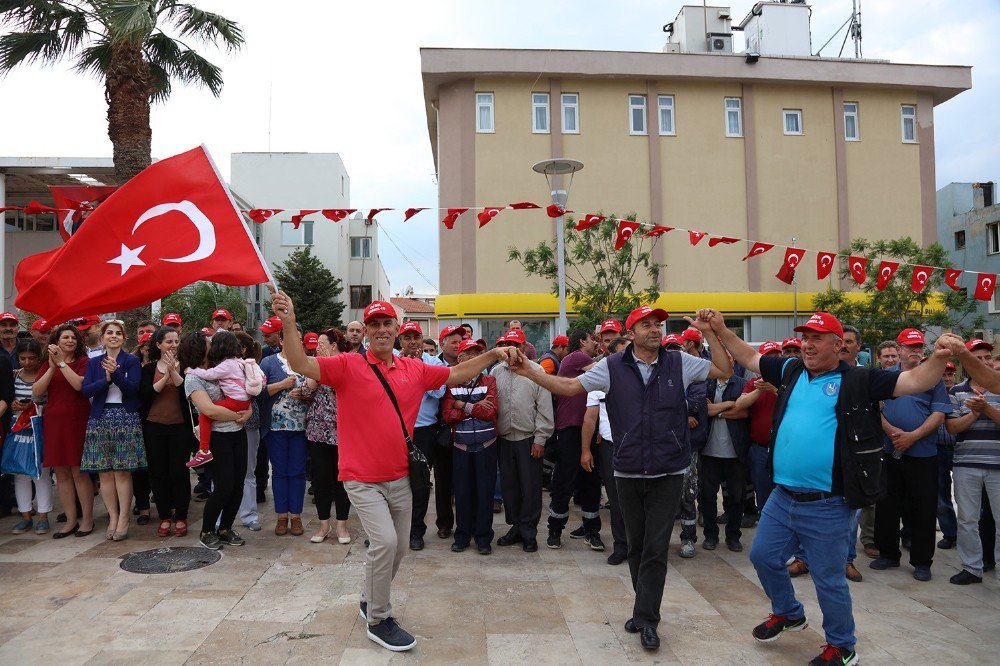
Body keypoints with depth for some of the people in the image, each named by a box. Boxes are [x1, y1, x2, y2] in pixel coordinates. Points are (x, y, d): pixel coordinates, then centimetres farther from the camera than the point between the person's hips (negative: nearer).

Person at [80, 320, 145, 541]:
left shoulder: (132, 361, 4)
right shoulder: (94, 363, 12)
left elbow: (133, 388, -9)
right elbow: (86, 390, 0)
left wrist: (116, 374, -24)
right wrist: (107, 379, -16)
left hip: (126, 419, -3)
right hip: (100, 419, 3)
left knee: (123, 471, -4)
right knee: (105, 473, 3)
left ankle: (123, 520, 1)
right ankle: (112, 517, 12)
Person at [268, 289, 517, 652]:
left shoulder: (415, 369, 4)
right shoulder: (348, 365, -9)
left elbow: (456, 374, 14)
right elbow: (302, 365, -20)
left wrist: (491, 355, 6)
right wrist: (288, 324, -34)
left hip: (400, 477, 6)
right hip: (363, 479, -5)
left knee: (397, 547, 16)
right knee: (385, 541, -17)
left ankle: (369, 599, 42)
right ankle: (378, 620, 6)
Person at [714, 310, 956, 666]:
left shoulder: (859, 380, -7)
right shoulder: (792, 370, 7)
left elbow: (915, 381, -13)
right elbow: (749, 357, 17)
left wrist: (939, 357, -30)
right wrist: (721, 330, 10)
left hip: (826, 506, -6)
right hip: (781, 498, 6)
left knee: (829, 579, 9)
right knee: (763, 557, 19)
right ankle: (788, 613, 45)